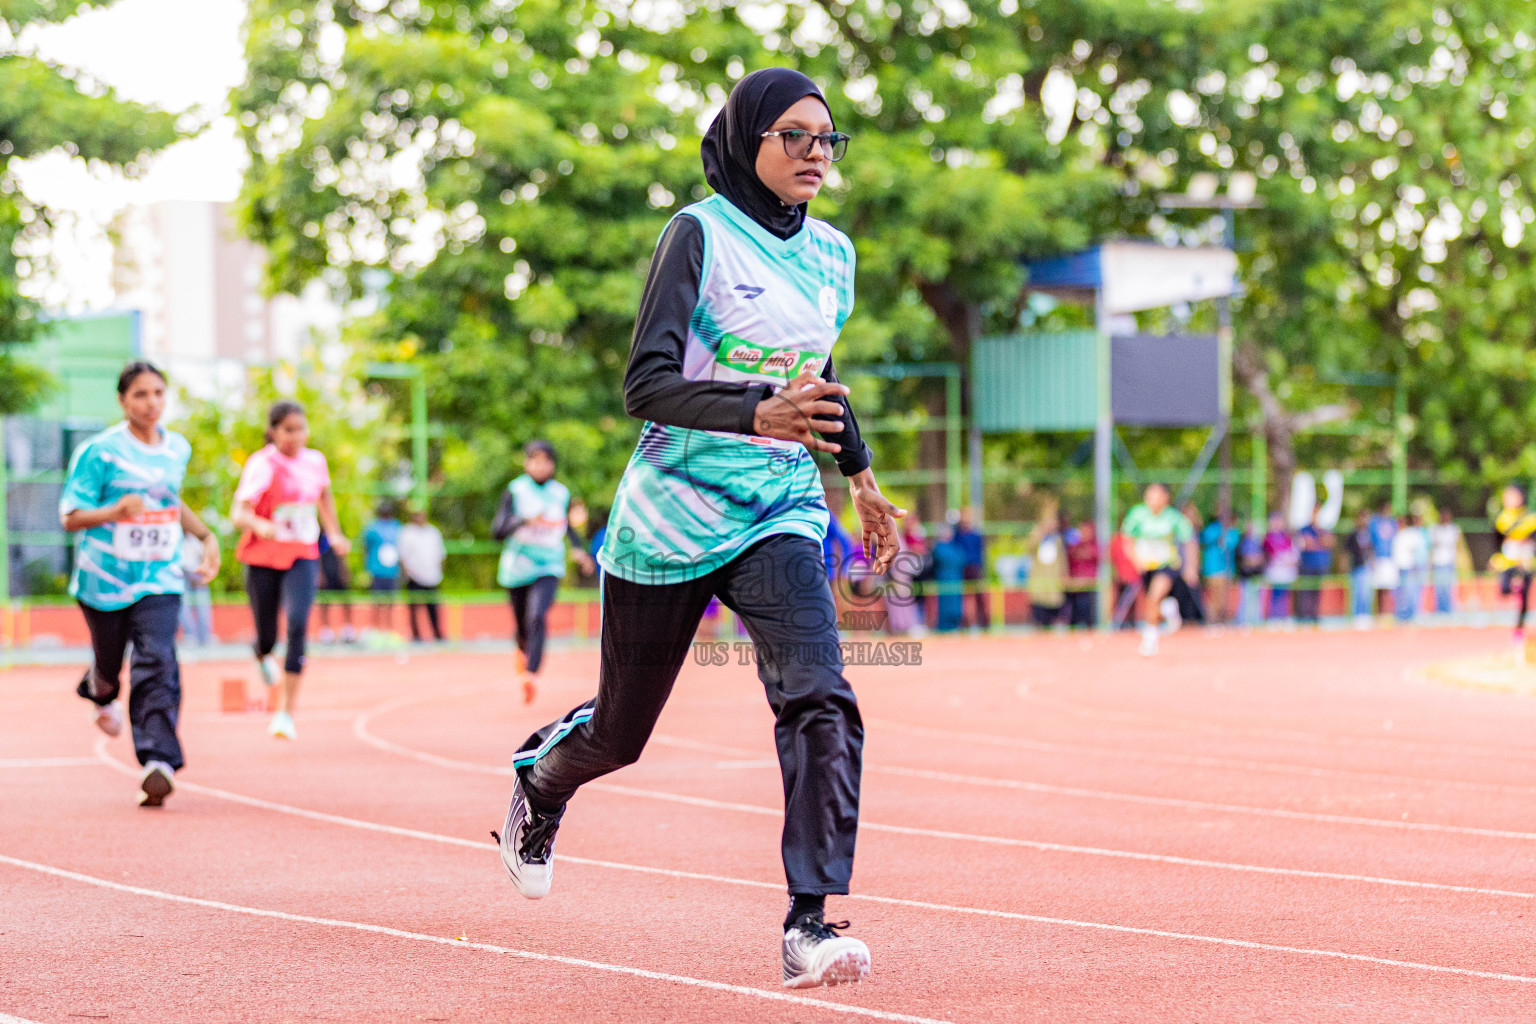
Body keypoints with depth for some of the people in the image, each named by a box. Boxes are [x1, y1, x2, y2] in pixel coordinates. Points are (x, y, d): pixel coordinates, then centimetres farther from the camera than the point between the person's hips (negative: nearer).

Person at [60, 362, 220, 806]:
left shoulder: (178, 449, 6)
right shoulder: (99, 451, -11)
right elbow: (70, 517, -12)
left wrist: (206, 537, 16)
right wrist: (117, 511, -29)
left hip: (160, 580, 2)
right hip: (105, 579, -2)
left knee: (157, 662, -17)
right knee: (109, 664, 15)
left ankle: (158, 763, -23)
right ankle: (99, 692, 54)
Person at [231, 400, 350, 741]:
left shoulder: (315, 461, 2)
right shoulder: (262, 465, -13)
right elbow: (238, 513, -22)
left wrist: (334, 534, 22)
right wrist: (259, 525, -42)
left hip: (302, 558, 2)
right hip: (263, 559, -2)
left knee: (297, 625, -21)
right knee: (267, 636, 6)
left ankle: (287, 712, -18)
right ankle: (263, 656, 48)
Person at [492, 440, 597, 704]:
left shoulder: (562, 494, 3)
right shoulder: (515, 491, -4)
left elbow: (568, 526, 22)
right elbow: (497, 531, -12)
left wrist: (578, 549, 5)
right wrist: (524, 521, -29)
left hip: (549, 566, 0)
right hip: (517, 566, 0)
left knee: (537, 617, -24)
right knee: (521, 623, 14)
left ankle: (531, 674, -33)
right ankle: (522, 650, 50)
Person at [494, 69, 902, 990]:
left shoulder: (833, 255, 7)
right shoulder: (700, 234, -12)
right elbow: (647, 384, -22)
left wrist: (863, 478, 30)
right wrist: (760, 414, -37)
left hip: (782, 519, 4)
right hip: (670, 521, -4)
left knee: (822, 704, -21)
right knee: (620, 731, 13)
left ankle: (810, 925, -22)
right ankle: (541, 775, 48)